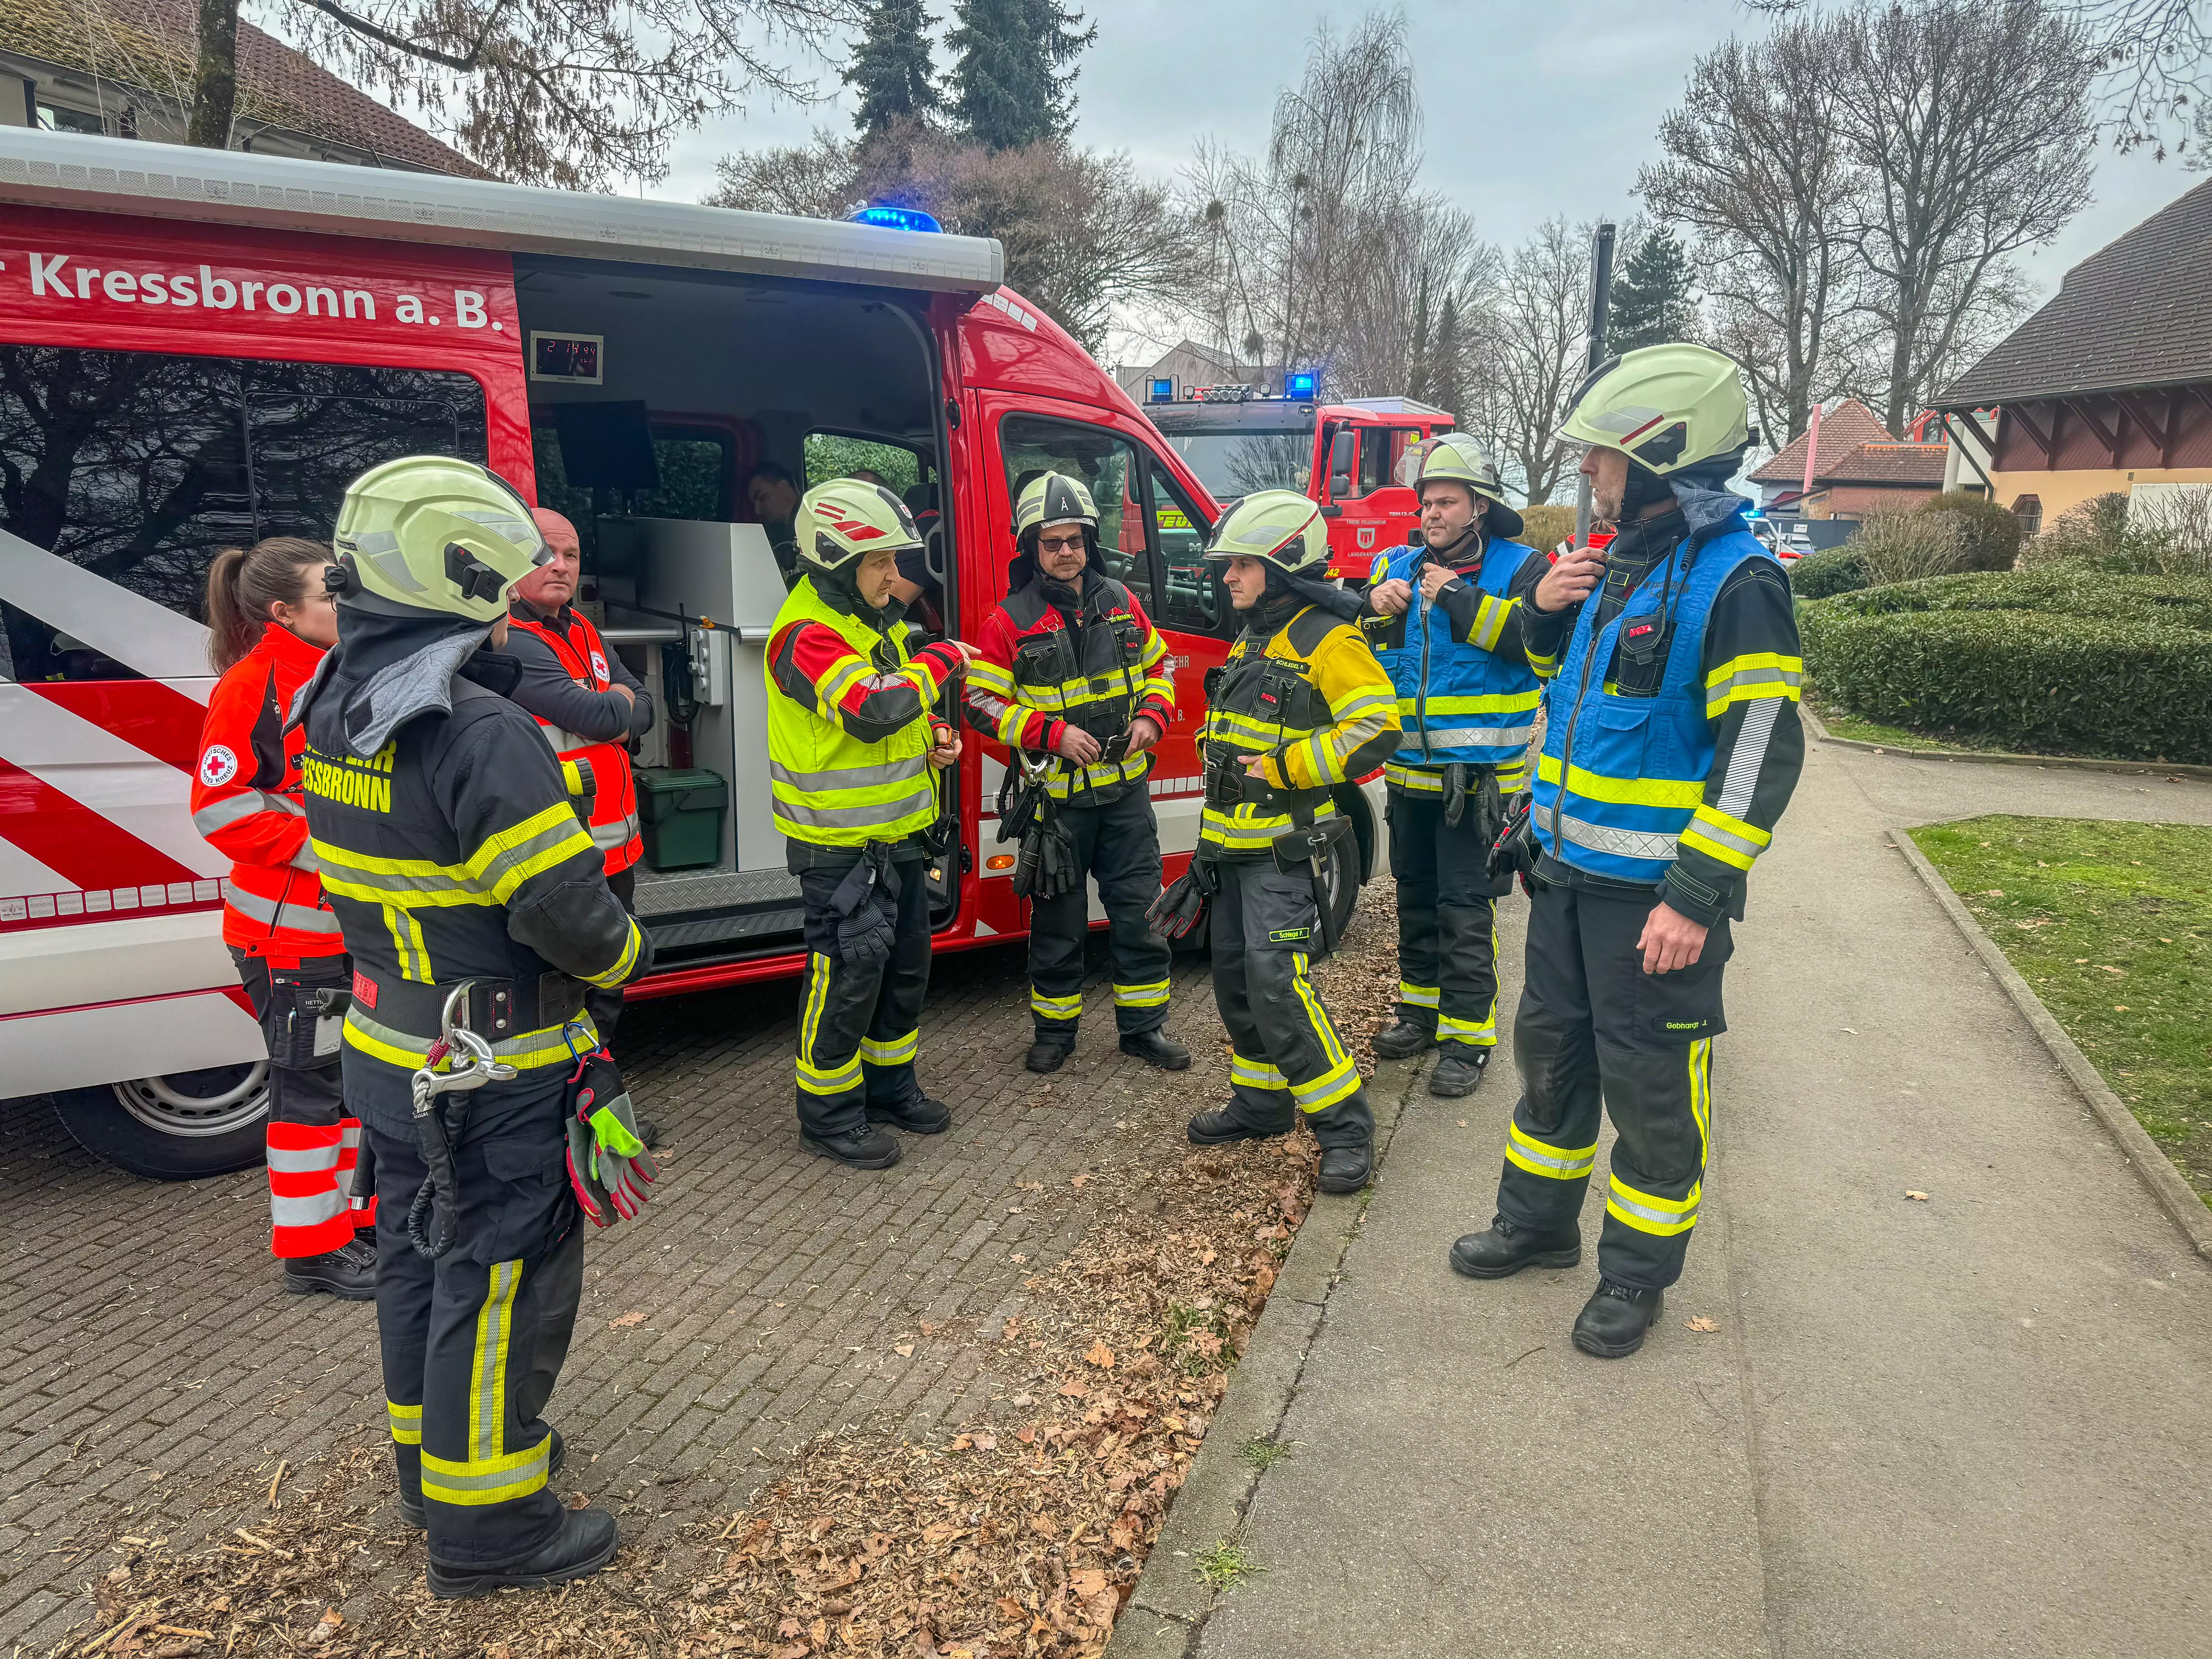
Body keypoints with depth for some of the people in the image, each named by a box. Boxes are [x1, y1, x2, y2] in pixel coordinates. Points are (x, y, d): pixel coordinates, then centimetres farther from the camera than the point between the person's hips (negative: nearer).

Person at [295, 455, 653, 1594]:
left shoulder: (337, 712, 3)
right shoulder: (480, 733, -26)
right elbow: (567, 910, -26)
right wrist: (627, 956, -8)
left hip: (391, 1057, 9)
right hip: (494, 1076, -9)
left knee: (422, 1249, 23)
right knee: (503, 1279, 5)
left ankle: (433, 1451, 42)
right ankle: (482, 1522, 20)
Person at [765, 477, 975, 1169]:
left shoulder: (878, 620, 11)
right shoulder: (807, 634, -19)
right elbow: (871, 708, -33)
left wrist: (934, 734, 3)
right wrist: (942, 660, -19)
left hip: (899, 834, 9)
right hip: (840, 846, -9)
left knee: (906, 966, 18)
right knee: (848, 975, -1)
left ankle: (891, 1087, 35)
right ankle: (828, 1113, 15)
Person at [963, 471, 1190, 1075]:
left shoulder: (1121, 603, 5)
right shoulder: (1008, 621, -6)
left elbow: (1159, 666, 16)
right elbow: (982, 703, -7)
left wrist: (1152, 718, -3)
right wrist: (1051, 732, -18)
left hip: (1125, 789, 3)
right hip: (1056, 796, -3)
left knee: (1139, 908, 7)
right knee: (1058, 918, 8)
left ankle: (1143, 1025, 21)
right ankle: (1055, 1027, 25)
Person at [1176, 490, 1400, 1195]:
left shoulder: (1326, 642, -13)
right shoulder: (1253, 641, 16)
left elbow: (1376, 728, -23)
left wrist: (1283, 767, -21)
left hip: (1285, 849, -9)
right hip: (1237, 842, 9)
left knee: (1277, 987, -13)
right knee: (1235, 979, 13)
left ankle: (1345, 1124, -1)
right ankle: (1262, 1102, 28)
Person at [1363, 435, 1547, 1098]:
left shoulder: (1519, 569, -4)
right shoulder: (1400, 565, 10)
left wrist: (1459, 600, -21)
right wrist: (1374, 602, -12)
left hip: (1477, 776, -6)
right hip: (1410, 769, 6)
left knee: (1465, 908, -4)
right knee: (1415, 895, 17)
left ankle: (1469, 1036, 5)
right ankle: (1421, 1007, 31)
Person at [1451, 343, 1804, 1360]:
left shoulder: (1735, 582, -17)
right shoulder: (1619, 564, 9)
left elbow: (1761, 755, -20)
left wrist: (1696, 896, -23)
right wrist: (1548, 610, 2)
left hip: (1657, 892, -8)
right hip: (1571, 871, 8)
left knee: (1649, 1083, 6)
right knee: (1551, 1047, 19)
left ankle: (1638, 1273, 24)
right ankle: (1539, 1223, 37)